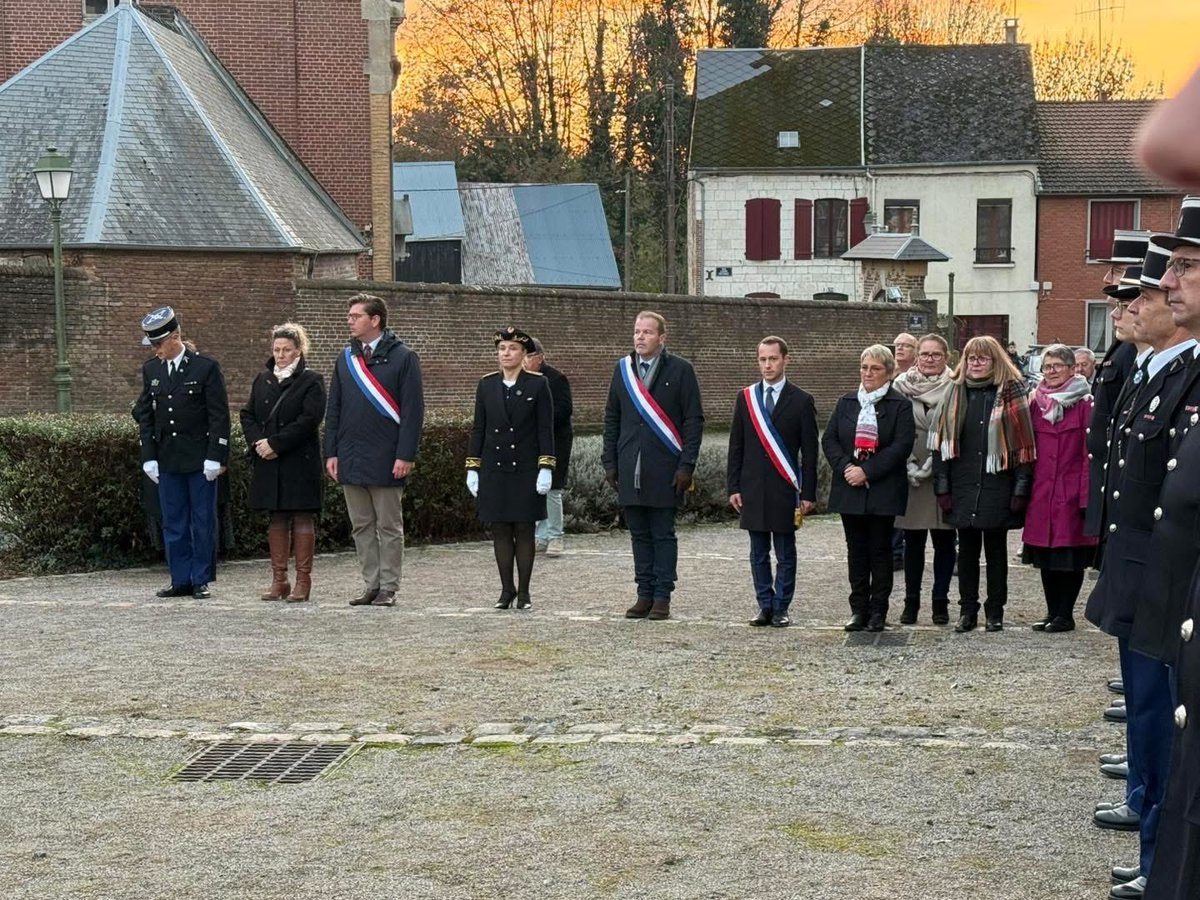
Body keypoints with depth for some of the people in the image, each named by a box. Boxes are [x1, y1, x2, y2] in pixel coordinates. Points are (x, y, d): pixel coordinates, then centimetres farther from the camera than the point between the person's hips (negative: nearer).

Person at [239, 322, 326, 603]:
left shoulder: (311, 381, -3)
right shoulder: (262, 380, 14)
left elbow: (309, 420, -13)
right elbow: (248, 414, 12)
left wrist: (275, 443, -16)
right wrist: (258, 442, -7)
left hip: (300, 461, -5)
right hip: (268, 462, 5)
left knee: (302, 517, -2)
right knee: (276, 519, 8)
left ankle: (303, 581, 2)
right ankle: (279, 580, 13)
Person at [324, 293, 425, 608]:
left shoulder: (402, 358, -5)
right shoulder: (345, 359, 11)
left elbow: (413, 410, -9)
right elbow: (333, 410, 13)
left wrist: (405, 456, -15)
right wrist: (331, 452, 5)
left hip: (385, 461, -5)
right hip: (350, 460, 6)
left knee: (389, 527, 3)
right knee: (361, 526, 9)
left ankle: (388, 588, 8)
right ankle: (371, 585, 16)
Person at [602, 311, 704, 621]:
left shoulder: (680, 370, -2)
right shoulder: (623, 369, 11)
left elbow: (694, 420, -4)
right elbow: (612, 419, 15)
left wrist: (686, 465, -10)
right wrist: (610, 462, 8)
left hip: (665, 470, -4)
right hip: (630, 471, 4)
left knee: (663, 535, 2)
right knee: (639, 535, 9)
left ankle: (662, 598, 6)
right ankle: (645, 596, 15)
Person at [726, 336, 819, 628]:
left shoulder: (801, 401, 0)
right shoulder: (745, 398, 8)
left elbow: (810, 451, -1)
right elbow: (736, 447, 9)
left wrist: (808, 494, -5)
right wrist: (733, 487, 3)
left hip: (785, 491, -3)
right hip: (752, 489, 3)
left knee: (785, 555, 2)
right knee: (759, 554, 7)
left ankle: (781, 608, 9)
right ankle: (765, 606, 14)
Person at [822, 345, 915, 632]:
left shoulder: (900, 405, -3)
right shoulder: (846, 403, 11)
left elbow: (902, 446, -12)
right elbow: (829, 439, 6)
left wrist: (867, 472, -17)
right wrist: (845, 467, -11)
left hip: (883, 490, -4)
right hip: (850, 489, 4)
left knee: (880, 549, 2)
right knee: (856, 549, 7)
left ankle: (878, 610, 8)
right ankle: (858, 609, 13)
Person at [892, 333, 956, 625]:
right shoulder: (902, 386, 5)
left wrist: (932, 466, -13)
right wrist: (910, 467, -8)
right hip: (910, 477, 1)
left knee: (944, 541, 4)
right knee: (913, 540, 6)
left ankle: (941, 602, 12)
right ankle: (911, 601, 13)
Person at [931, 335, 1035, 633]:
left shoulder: (1010, 393, -2)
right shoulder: (956, 392, 8)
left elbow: (1023, 443, -4)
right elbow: (942, 441, 7)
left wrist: (1021, 488, -9)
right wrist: (942, 486, 1)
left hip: (996, 484, -3)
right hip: (964, 486, 3)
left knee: (996, 550, 7)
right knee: (967, 550, 9)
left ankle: (995, 611, 16)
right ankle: (967, 611, 17)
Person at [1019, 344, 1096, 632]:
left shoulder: (1084, 404, -5)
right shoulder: (1038, 403, 11)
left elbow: (1090, 452, -9)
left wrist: (1086, 496, -15)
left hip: (1071, 493, -5)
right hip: (1041, 493, 5)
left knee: (1071, 556, 1)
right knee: (1045, 555, 9)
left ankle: (1065, 614, 9)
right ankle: (1052, 612, 18)